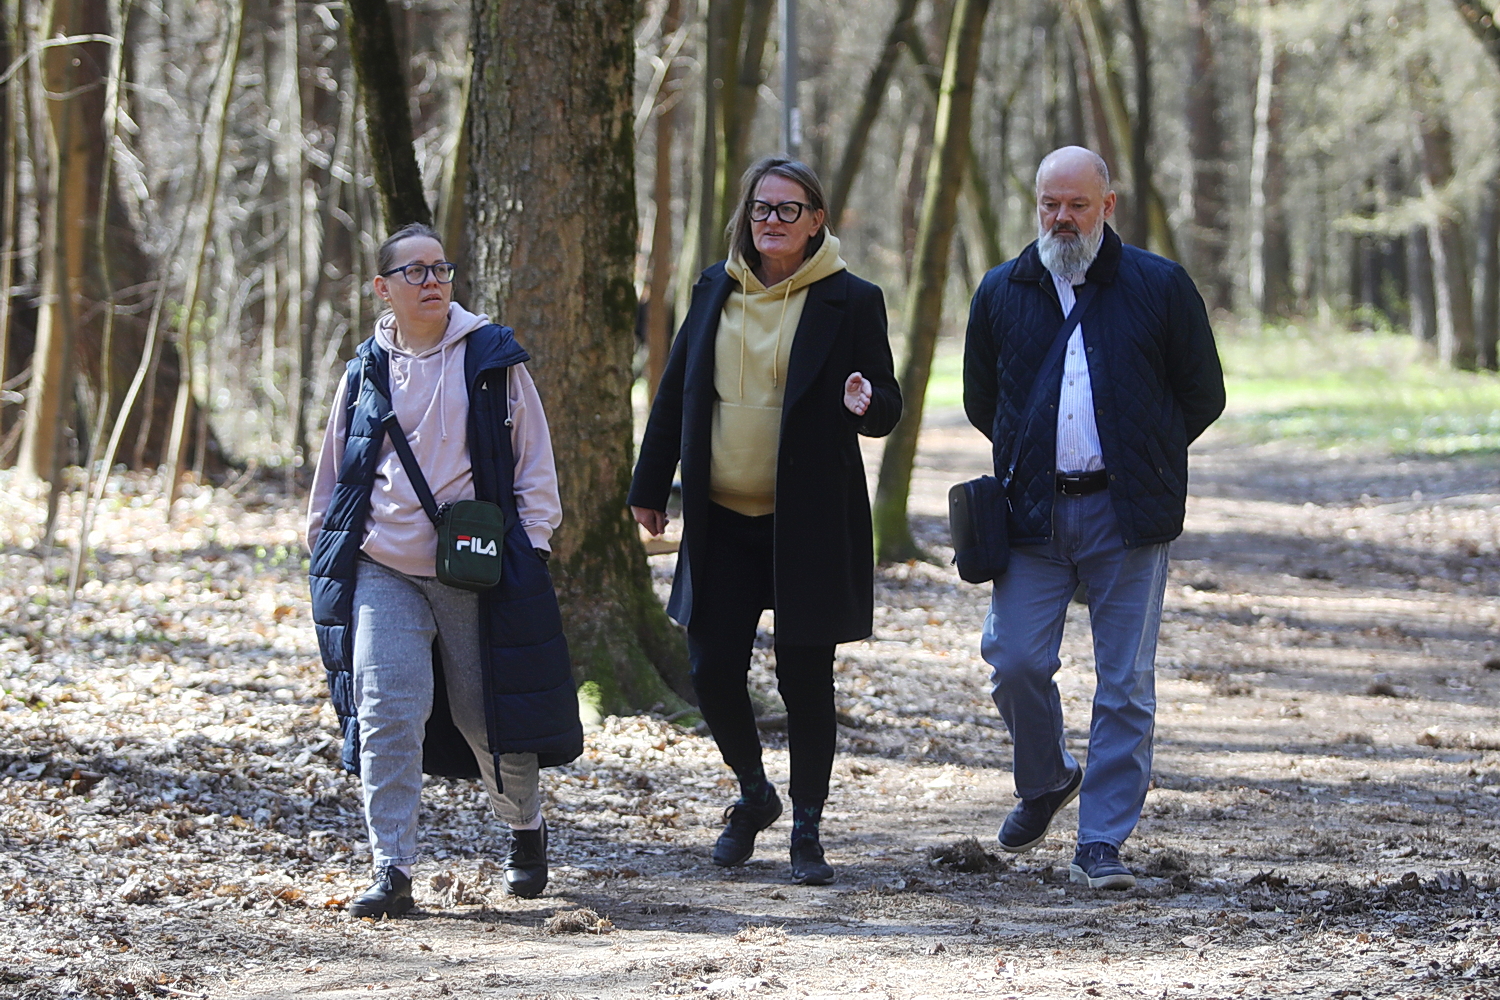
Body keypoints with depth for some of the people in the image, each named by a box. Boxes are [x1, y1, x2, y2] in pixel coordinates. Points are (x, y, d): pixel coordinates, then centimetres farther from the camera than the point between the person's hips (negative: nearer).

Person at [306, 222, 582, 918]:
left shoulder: (492, 359, 2)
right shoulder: (368, 372, 8)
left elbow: (534, 460, 6)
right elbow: (335, 470, 18)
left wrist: (531, 542, 0)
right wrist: (324, 550, 16)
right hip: (383, 573, 1)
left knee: (490, 715, 7)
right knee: (386, 717, -11)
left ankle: (526, 829, 34)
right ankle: (392, 872, -9)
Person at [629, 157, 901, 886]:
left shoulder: (850, 302, -3)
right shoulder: (715, 290, 8)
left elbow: (887, 409, 0)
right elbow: (675, 393, 15)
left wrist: (866, 404, -24)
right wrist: (651, 486, 14)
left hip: (808, 524, -3)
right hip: (721, 521, 3)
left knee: (804, 679, 1)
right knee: (713, 669, 1)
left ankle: (807, 828, 14)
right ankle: (753, 793, 27)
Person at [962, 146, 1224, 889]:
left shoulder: (1159, 287, 2)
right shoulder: (1002, 292, 9)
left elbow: (1202, 396, 9)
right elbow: (980, 400, 21)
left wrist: (1137, 460, 11)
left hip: (1126, 513, -2)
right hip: (1035, 513, 2)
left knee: (1125, 682, -3)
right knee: (1014, 659, -5)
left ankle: (1102, 843, 3)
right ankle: (1045, 781, 24)